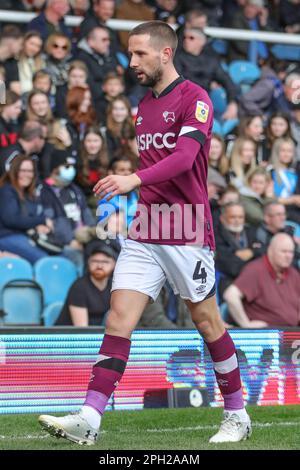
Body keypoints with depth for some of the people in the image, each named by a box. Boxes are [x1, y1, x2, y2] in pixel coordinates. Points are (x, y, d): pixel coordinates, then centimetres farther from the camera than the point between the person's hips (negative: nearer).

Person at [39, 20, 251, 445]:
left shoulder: (194, 99, -9)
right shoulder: (144, 105, 15)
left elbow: (184, 157, -25)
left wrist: (133, 179, -37)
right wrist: (142, 209, 15)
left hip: (187, 235, -6)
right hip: (144, 235, 6)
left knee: (207, 323, 4)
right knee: (118, 319, -5)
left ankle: (237, 417, 20)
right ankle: (88, 419, -12)